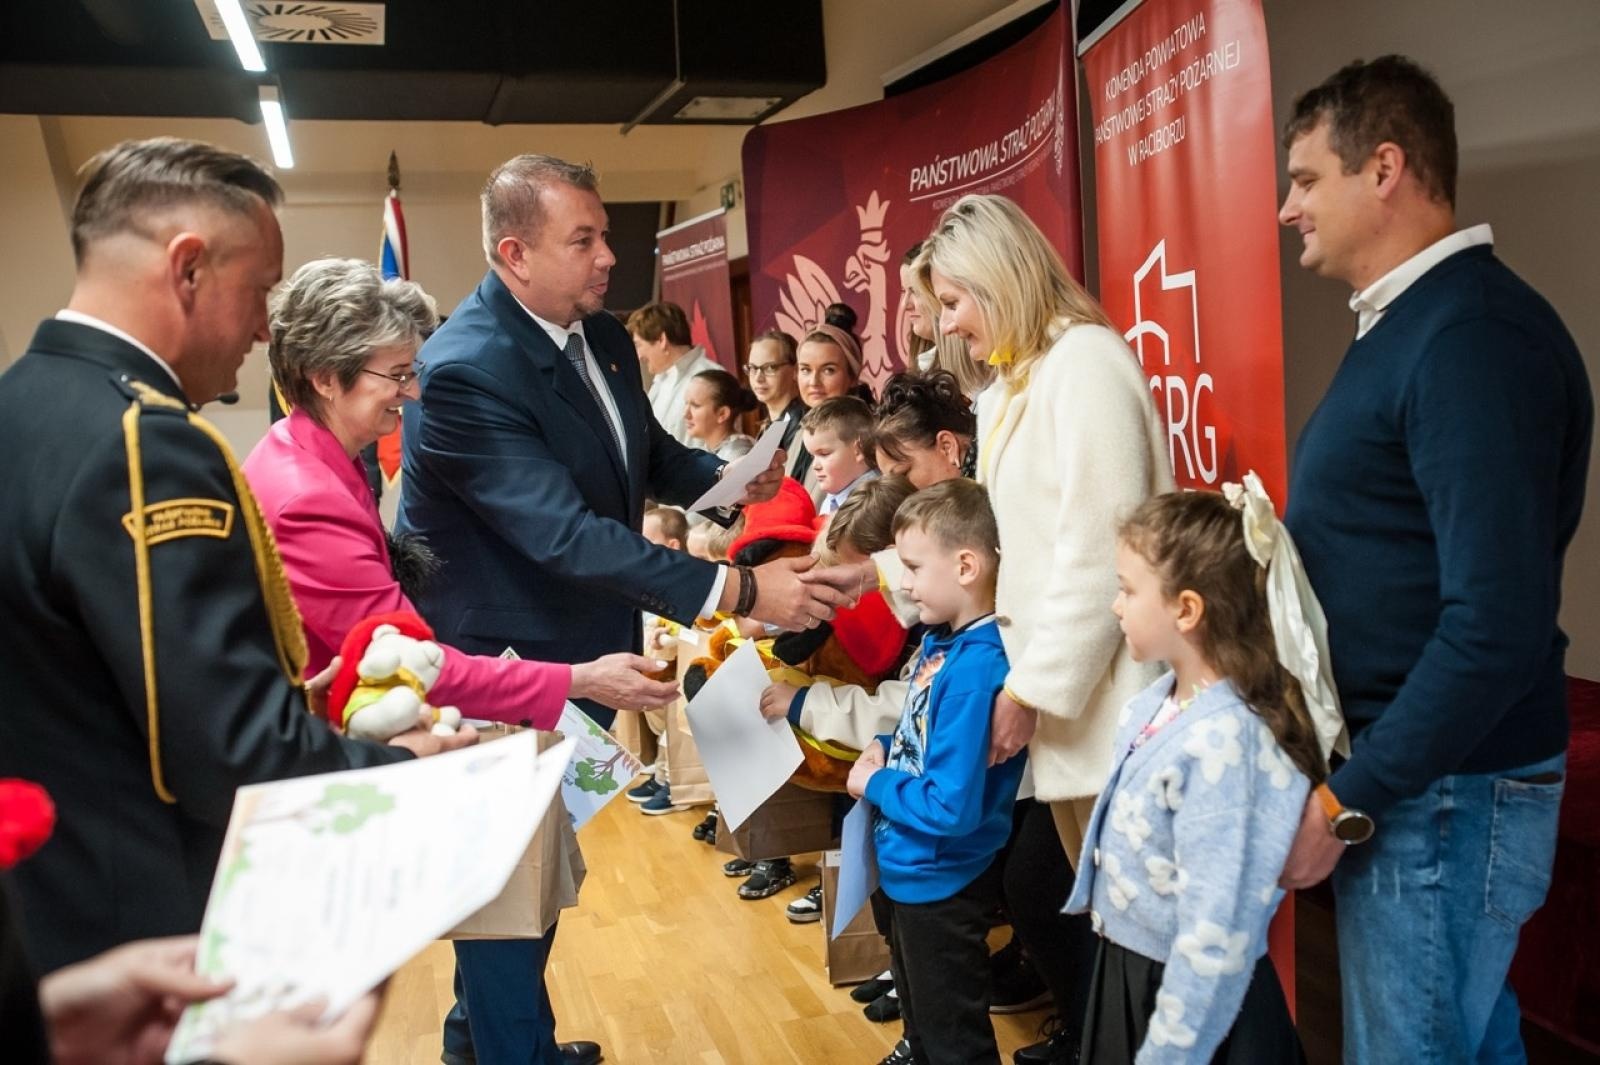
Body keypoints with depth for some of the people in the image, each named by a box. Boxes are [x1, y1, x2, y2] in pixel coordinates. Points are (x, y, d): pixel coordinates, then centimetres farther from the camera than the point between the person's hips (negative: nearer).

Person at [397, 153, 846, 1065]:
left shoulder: (603, 336, 0)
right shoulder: (466, 370, -26)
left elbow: (648, 451, 16)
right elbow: (565, 534, -34)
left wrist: (724, 474, -5)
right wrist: (739, 589, -37)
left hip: (580, 652, 9)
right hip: (502, 660, -8)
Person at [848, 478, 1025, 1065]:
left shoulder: (976, 670, -31)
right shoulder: (940, 642, -2)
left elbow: (952, 808, -32)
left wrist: (875, 785, -17)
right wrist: (885, 750, -5)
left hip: (941, 883, -9)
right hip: (912, 871, 9)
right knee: (920, 1016, 29)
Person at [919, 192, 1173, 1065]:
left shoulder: (1084, 360, -13)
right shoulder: (1010, 388, 15)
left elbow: (1097, 546, -19)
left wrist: (1034, 687, -16)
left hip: (1100, 703, -9)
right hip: (1054, 694, 9)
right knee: (1034, 889, 16)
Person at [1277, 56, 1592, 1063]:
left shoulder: (1474, 335, -19)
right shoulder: (1407, 323, 11)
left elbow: (1497, 625, -26)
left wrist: (1349, 801, -19)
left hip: (1441, 792, -9)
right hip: (1413, 774, 9)